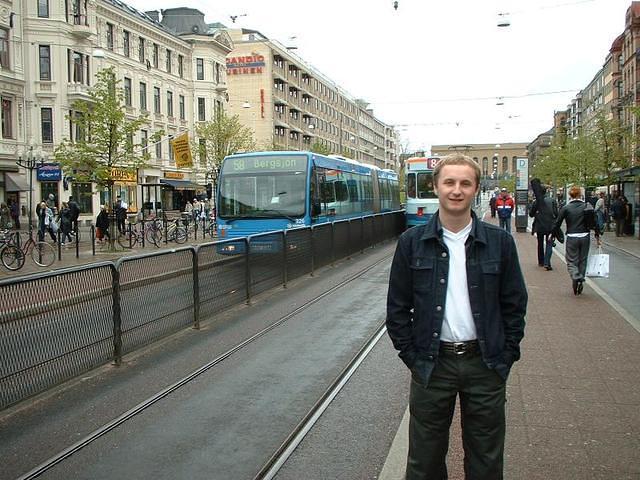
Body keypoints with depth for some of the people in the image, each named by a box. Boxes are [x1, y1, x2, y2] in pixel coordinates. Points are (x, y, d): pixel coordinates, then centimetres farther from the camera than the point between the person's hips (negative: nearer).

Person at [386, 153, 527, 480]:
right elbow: (397, 307, 2)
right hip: (431, 364, 0)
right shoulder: (412, 242, -2)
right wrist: (411, 357, -2)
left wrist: (505, 357, 0)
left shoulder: (500, 242, -1)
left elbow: (514, 304, 5)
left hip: (485, 365, 1)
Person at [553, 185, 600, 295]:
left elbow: (557, 223, -5)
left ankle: (576, 277, -22)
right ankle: (581, 280, 17)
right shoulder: (587, 207, 1)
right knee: (582, 261, 16)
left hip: (571, 238, -3)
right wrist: (597, 236, 13)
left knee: (571, 261, 4)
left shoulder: (566, 208, -7)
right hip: (585, 237, 3)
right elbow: (594, 222, 3)